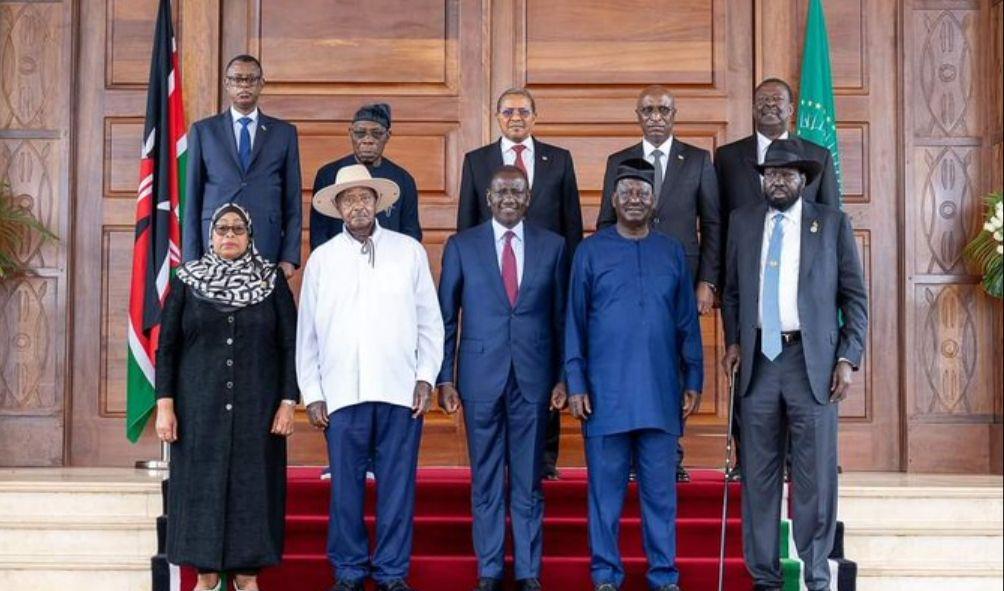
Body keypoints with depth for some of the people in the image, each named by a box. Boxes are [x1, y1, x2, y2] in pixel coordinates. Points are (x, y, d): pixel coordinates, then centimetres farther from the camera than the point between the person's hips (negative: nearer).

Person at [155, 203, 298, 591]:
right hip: (200, 409, 0)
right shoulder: (187, 281, 6)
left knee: (252, 485, 1)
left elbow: (290, 346, 3)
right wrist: (164, 405, -3)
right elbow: (167, 347, 5)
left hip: (257, 409, 0)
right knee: (202, 484, 2)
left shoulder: (272, 281, 5)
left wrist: (288, 402, -5)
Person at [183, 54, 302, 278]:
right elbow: (192, 198, 8)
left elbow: (292, 200, 9)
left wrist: (289, 258, 0)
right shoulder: (202, 131, 10)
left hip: (267, 250, 0)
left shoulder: (284, 132, 11)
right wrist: (191, 259, 2)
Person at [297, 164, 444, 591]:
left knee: (397, 485, 3)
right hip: (341, 392, 0)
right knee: (345, 487, 4)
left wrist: (426, 377, 0)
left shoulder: (409, 251, 7)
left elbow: (430, 321, 8)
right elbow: (307, 333, 9)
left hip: (400, 391, 0)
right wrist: (311, 394, 4)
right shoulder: (321, 259, 8)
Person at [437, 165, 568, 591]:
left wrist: (563, 376, 2)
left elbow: (562, 316, 7)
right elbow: (445, 317, 5)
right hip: (481, 376, 0)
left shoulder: (552, 246, 6)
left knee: (528, 480, 5)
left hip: (534, 377, 0)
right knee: (486, 481, 7)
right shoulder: (461, 246, 4)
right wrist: (444, 378, 0)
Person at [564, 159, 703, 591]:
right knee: (606, 488, 4)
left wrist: (693, 380, 5)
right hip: (606, 393, -1)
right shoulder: (590, 251, 4)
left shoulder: (672, 252, 9)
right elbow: (574, 322, 3)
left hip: (660, 393, 1)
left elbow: (688, 322, 10)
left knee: (660, 489, 6)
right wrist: (575, 384, -2)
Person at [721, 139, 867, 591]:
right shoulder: (743, 221, 11)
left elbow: (855, 297, 4)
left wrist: (848, 358, -4)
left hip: (813, 361, -2)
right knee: (759, 475, 5)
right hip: (759, 359, 2)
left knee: (815, 476, 0)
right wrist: (733, 342, 4)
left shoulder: (833, 223, 4)